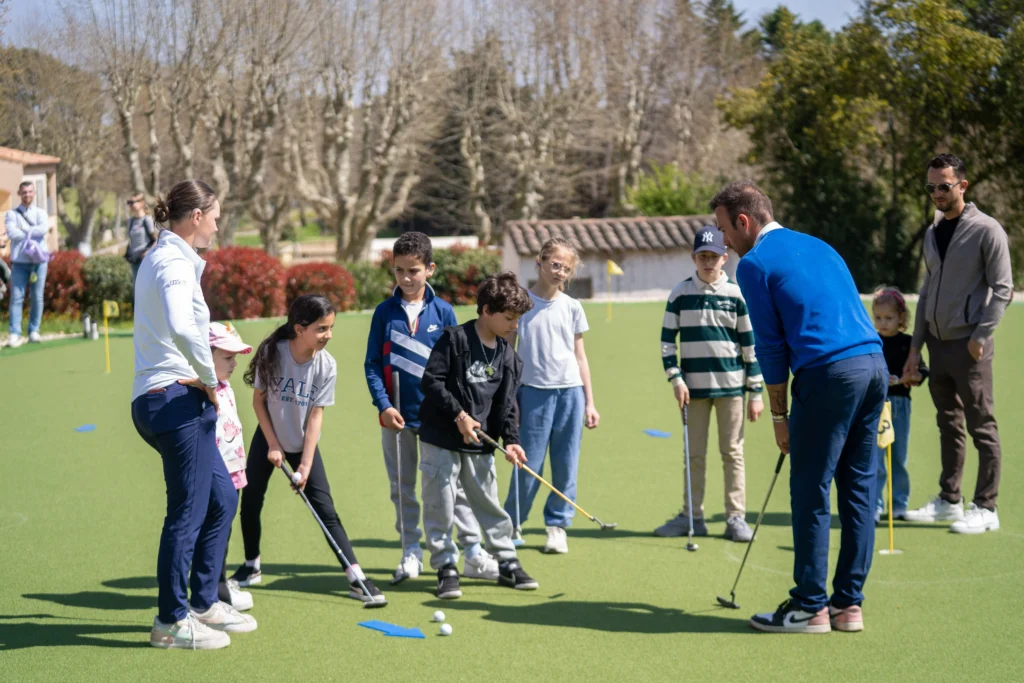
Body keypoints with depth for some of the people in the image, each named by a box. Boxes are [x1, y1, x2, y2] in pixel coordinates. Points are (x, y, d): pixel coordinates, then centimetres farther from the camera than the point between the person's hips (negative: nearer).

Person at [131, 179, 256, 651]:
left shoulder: (163, 257, 17)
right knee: (188, 512, -4)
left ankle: (204, 603, 25)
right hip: (177, 398, -11)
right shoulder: (174, 262, -14)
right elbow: (181, 328, -32)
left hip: (156, 399, 11)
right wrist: (209, 378, -20)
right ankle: (171, 622, 4)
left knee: (222, 498, 17)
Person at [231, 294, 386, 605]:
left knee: (325, 510, -8)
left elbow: (315, 415, -15)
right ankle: (251, 567, 26)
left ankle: (356, 578, -11)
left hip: (304, 443, -1)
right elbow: (258, 400, -8)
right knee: (250, 503, 4)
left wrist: (305, 465, -18)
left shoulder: (327, 365, -18)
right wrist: (273, 444, -10)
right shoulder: (272, 353, -20)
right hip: (268, 438, 1)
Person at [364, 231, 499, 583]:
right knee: (402, 488, 9)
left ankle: (473, 552, 6)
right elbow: (372, 364, 1)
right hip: (397, 416, 1)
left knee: (453, 484, 1)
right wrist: (383, 405, -10)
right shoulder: (385, 312, 1)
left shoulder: (443, 311, 1)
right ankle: (411, 552, 20)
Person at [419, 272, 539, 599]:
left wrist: (511, 439, -8)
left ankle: (507, 562, 21)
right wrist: (458, 415, -17)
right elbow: (431, 381, -13)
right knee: (440, 505, 0)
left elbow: (506, 403, 6)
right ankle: (446, 568, 9)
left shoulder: (507, 356, 6)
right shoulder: (454, 339, -11)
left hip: (480, 443, 5)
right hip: (440, 439, -5)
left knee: (490, 503, 11)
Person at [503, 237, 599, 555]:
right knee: (529, 465, -1)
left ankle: (558, 525, 14)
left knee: (566, 465, 3)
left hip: (570, 391, 3)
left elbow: (580, 357, 13)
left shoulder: (571, 307, 9)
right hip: (533, 391, -3)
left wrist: (589, 402, 10)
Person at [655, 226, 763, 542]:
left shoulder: (737, 294, 0)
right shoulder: (680, 294, 3)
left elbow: (751, 344, 2)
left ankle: (736, 517, 7)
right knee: (695, 454, 8)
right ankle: (692, 516, 14)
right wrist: (675, 379, -6)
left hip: (731, 386, -1)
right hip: (694, 386, 1)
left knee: (732, 452, 3)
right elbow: (667, 339, 6)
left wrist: (756, 391, -1)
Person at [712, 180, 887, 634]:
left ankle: (810, 608, 5)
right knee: (858, 489, 10)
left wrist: (779, 415, 8)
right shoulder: (818, 247, 24)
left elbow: (770, 346, -1)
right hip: (874, 363, 8)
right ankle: (848, 604, 14)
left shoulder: (755, 264, 1)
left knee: (810, 493, 1)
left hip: (829, 373, -8)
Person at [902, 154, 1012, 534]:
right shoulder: (933, 233, 14)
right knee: (949, 426, 13)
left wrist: (980, 335, -16)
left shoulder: (986, 230, -8)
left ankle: (985, 509, 2)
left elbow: (1002, 288, -10)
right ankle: (949, 501, 21)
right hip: (938, 343, 7)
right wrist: (916, 347, 14)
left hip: (969, 345, -7)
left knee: (982, 427, -2)